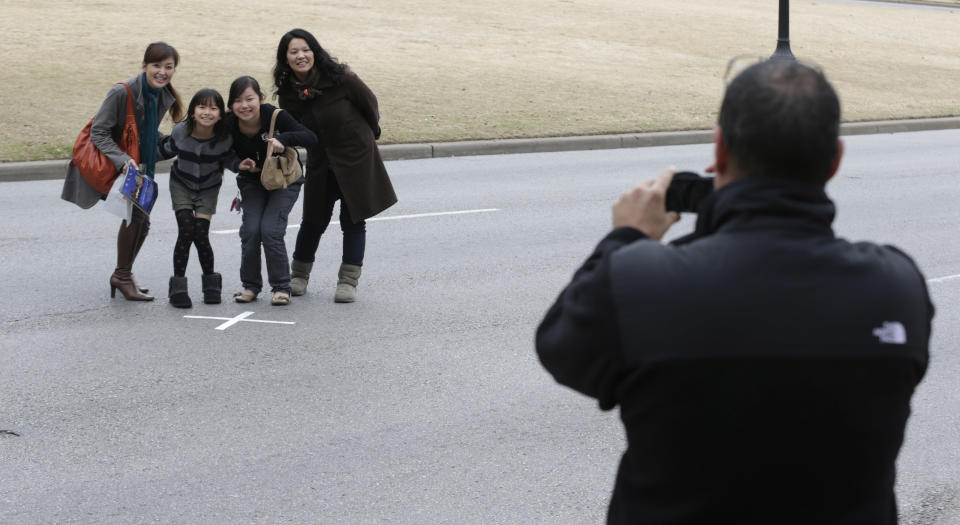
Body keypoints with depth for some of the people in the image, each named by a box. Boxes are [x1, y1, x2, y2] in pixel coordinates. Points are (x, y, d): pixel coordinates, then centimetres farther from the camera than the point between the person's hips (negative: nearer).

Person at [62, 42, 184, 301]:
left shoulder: (165, 97, -3)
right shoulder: (121, 92, -25)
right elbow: (98, 132, -22)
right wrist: (123, 160, -33)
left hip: (137, 164, 8)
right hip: (107, 163, -8)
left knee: (141, 221, 12)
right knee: (136, 211, -23)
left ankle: (123, 276, 35)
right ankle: (123, 276, -9)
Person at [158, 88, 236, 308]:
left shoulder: (224, 138, -23)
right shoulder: (180, 132, -23)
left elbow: (229, 160, -4)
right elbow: (167, 151, -3)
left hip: (208, 189, 0)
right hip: (181, 185, 0)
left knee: (201, 234, -9)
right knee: (186, 232, -13)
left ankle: (211, 283, 14)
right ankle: (178, 287, -3)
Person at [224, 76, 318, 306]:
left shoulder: (274, 116, -28)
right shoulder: (230, 124, -19)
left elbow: (311, 138, -30)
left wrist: (282, 139, -45)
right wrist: (239, 165, -25)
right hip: (252, 181, 3)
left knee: (270, 229, -17)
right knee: (250, 229, -13)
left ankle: (281, 287, -2)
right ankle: (250, 285, 6)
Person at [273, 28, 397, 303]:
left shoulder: (339, 77, -18)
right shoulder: (288, 92, -7)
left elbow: (369, 102, -3)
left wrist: (369, 135, 10)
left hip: (356, 156, -3)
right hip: (321, 161, 3)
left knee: (353, 220, 2)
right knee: (313, 220, 9)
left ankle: (349, 280, 11)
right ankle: (299, 275, 26)